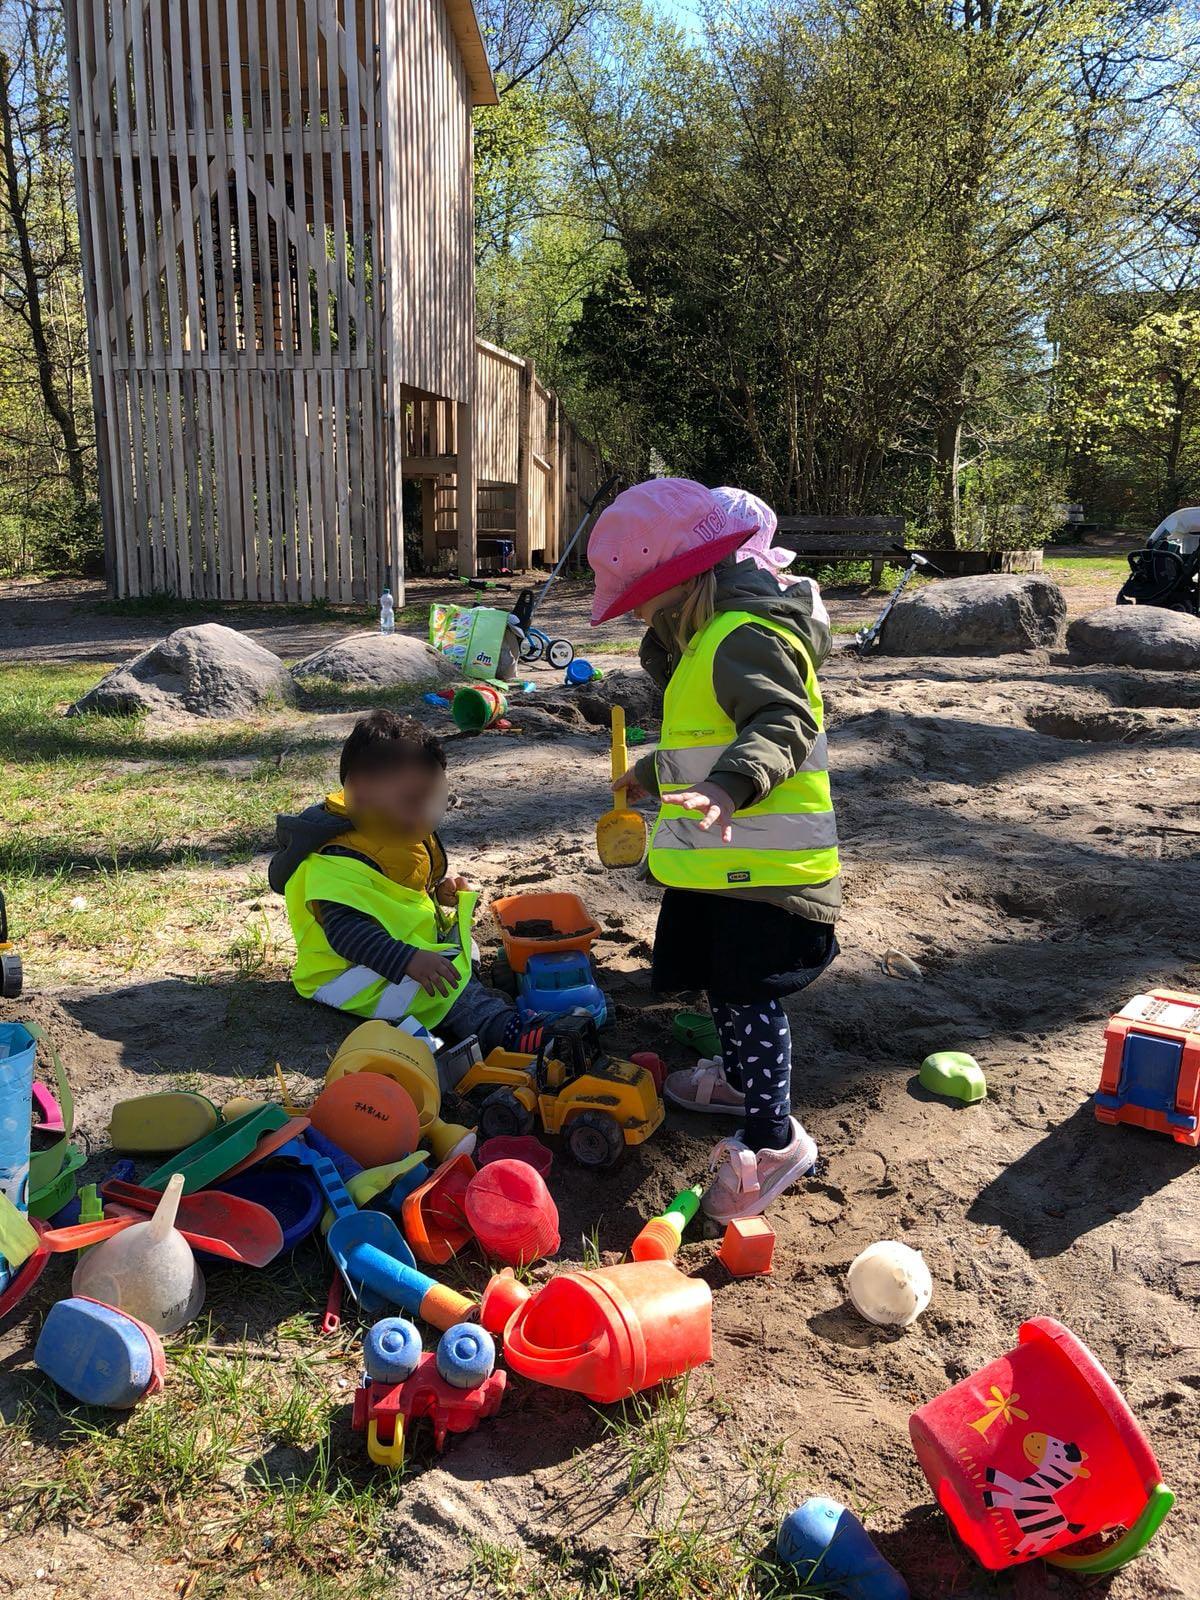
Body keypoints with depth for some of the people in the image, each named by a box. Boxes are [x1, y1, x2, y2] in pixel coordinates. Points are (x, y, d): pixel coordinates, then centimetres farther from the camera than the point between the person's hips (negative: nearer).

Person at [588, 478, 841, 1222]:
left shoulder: (746, 636, -19)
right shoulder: (712, 637, 17)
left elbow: (784, 725, -32)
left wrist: (729, 785, -48)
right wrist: (652, 776, 39)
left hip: (763, 861, -11)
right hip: (722, 859, 11)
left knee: (747, 989, -7)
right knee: (727, 982, 22)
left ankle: (773, 1136, 3)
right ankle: (743, 1075, 42)